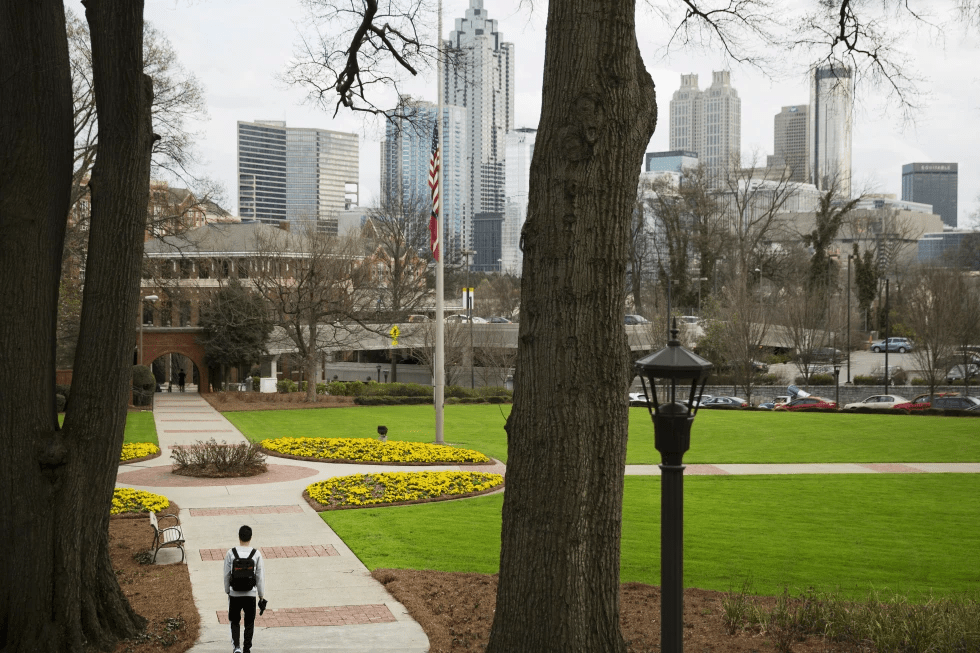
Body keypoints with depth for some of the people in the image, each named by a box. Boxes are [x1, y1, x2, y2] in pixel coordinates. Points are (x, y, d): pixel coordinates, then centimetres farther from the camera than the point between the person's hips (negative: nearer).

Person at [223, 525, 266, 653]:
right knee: (249, 623, 14)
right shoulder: (256, 554, -8)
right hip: (251, 594, 0)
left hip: (234, 593, 0)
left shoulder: (231, 553, -8)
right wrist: (262, 596, 4)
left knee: (235, 621, 15)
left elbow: (227, 575, -2)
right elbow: (260, 577, -4)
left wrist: (227, 591, 12)